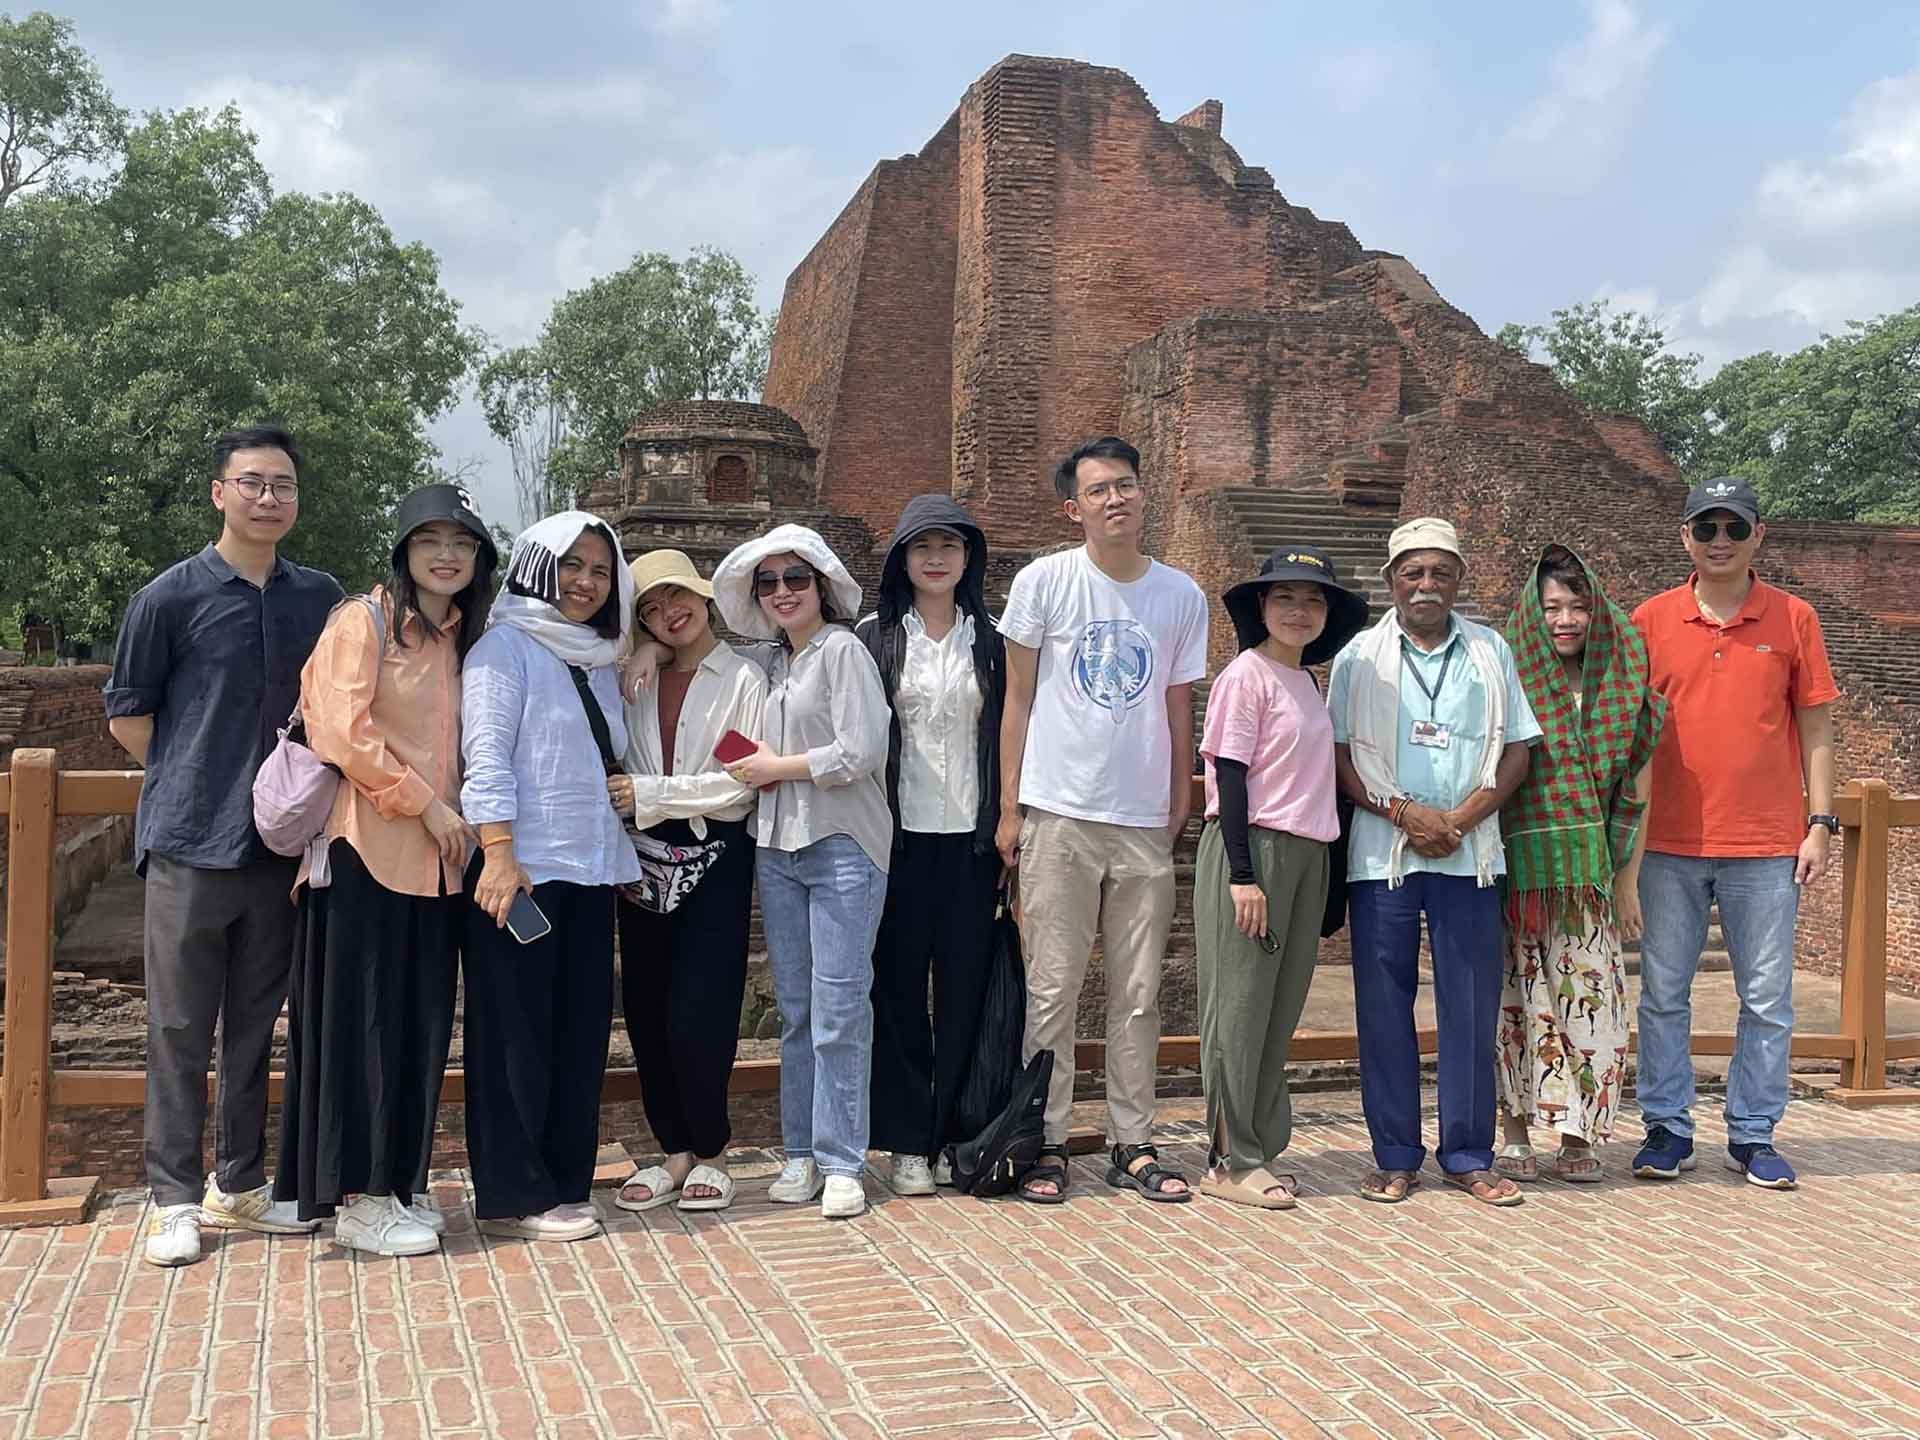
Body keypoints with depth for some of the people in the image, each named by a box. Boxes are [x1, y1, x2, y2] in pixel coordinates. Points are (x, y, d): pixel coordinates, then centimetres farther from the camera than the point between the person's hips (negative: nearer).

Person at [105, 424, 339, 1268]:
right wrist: (197, 785, 1)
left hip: (281, 844, 4)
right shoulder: (171, 597, -5)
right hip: (191, 845, -3)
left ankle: (239, 1184, 24)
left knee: (256, 1025, 12)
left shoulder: (321, 598, 5)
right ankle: (175, 1198, 14)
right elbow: (126, 714, 2)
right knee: (180, 1029, 4)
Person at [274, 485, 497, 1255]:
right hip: (368, 846, -7)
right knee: (363, 1018, -2)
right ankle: (358, 1197, 5)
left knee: (419, 1020, 9)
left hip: (433, 857, 7)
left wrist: (452, 818, 5)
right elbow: (344, 730, -14)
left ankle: (397, 1182, 20)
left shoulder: (461, 638, 16)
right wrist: (427, 804, -13)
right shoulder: (364, 621, -5)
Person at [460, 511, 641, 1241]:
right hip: (522, 873, -7)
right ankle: (514, 1195, 6)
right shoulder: (506, 647, -3)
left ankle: (564, 1182, 17)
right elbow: (486, 753, -12)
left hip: (589, 873, 7)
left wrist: (628, 862, 19)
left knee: (581, 1031, 8)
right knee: (518, 1033, -2)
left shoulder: (598, 663, 19)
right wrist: (499, 853, -21)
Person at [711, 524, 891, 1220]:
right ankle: (801, 1152, 18)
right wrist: (758, 766, 4)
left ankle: (841, 1162, 2)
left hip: (843, 848, -7)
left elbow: (860, 752, -15)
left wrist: (778, 767, -6)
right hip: (779, 848, 7)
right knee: (795, 1008, 10)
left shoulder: (843, 651, -5)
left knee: (839, 1007, -5)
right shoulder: (773, 663, 17)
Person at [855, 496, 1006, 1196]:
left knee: (965, 988, 4)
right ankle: (907, 1141, 11)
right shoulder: (874, 638, 5)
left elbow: (1005, 737, 10)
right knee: (899, 988, 2)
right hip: (899, 835, -1)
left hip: (969, 836, 1)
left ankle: (957, 1135, 14)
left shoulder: (989, 642, 10)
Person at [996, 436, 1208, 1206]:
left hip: (1146, 823, 3)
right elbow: (1018, 701, 2)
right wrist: (1008, 809, -1)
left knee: (1138, 993, 8)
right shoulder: (1043, 582, -1)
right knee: (1052, 988, 1)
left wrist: (1181, 810, 10)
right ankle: (1046, 1143, 12)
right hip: (1060, 815, -2)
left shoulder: (1181, 594, 6)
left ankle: (1133, 1144, 19)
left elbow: (1178, 710, 12)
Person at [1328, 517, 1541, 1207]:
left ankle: (1469, 1156, 13)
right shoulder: (1359, 656, 7)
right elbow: (1338, 754, 2)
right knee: (1384, 1005, 2)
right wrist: (1401, 812, -11)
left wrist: (1461, 818, -7)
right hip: (1381, 855, -1)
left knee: (1472, 1006, 2)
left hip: (1469, 853, 1)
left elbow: (1516, 751, 7)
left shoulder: (1490, 651, 11)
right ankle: (1396, 1157, 12)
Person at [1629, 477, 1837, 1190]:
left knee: (1768, 999, 6)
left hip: (1768, 845, 0)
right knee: (1663, 994, 6)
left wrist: (1820, 824, 0)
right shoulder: (1651, 620, 3)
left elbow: (1815, 732, 6)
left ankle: (1753, 1135, 19)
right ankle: (1668, 1129, 18)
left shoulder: (1793, 618, 3)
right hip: (1670, 844, 1)